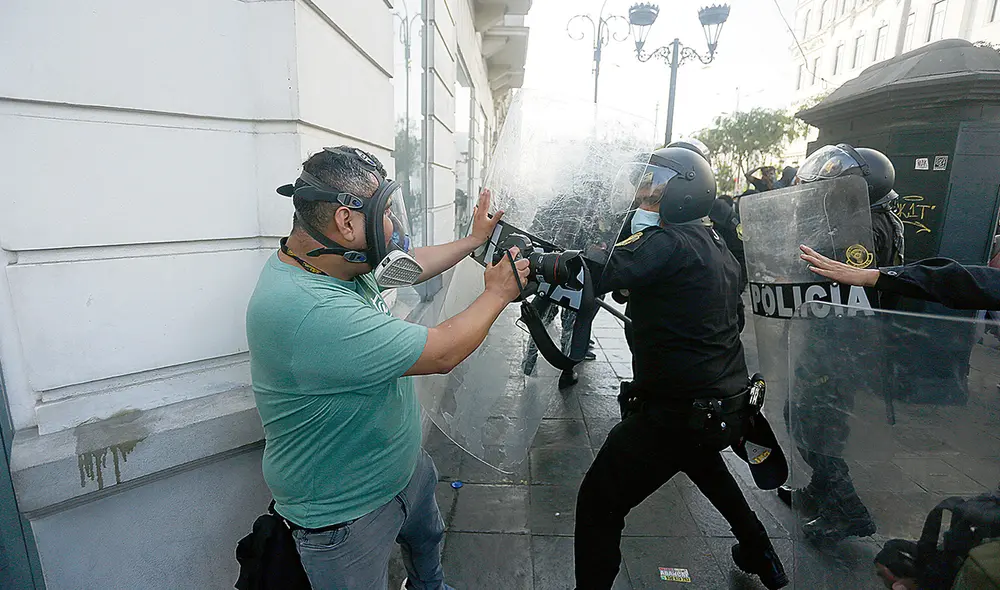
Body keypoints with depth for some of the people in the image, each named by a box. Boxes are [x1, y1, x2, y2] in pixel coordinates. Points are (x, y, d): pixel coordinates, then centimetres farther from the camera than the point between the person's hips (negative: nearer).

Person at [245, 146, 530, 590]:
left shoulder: (335, 261, -9)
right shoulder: (309, 311, -38)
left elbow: (410, 265, 10)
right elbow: (441, 353, -32)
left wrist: (474, 240, 15)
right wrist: (497, 294, -16)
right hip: (345, 516, -10)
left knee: (427, 538, 33)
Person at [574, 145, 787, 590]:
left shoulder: (669, 242, -18)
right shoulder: (713, 242, 10)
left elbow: (598, 273, -31)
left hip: (679, 411, -10)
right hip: (728, 402, 10)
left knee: (599, 502, -3)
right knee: (703, 462, 38)